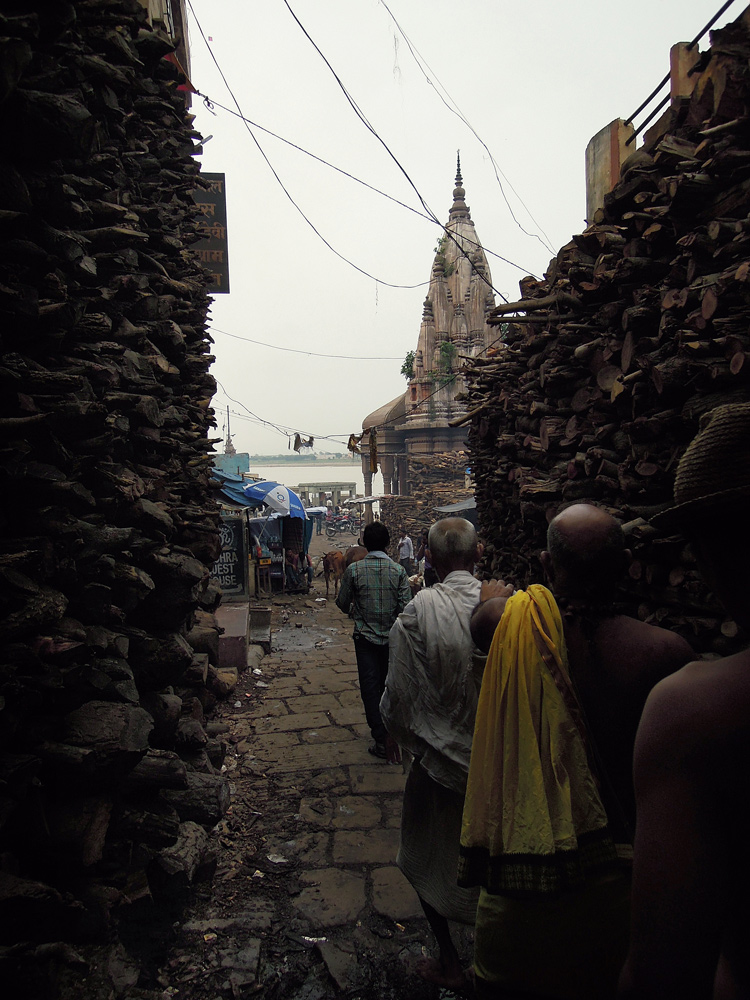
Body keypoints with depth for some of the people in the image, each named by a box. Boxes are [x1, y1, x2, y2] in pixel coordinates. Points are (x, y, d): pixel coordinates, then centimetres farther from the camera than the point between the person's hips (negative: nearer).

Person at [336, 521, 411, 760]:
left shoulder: (354, 569, -9)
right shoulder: (398, 570, -8)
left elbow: (343, 603, -1)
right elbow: (406, 606, -11)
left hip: (365, 636, -2)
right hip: (392, 637, 2)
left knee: (370, 686, 4)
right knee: (388, 684, 18)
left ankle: (382, 740, 1)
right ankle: (390, 729, 33)